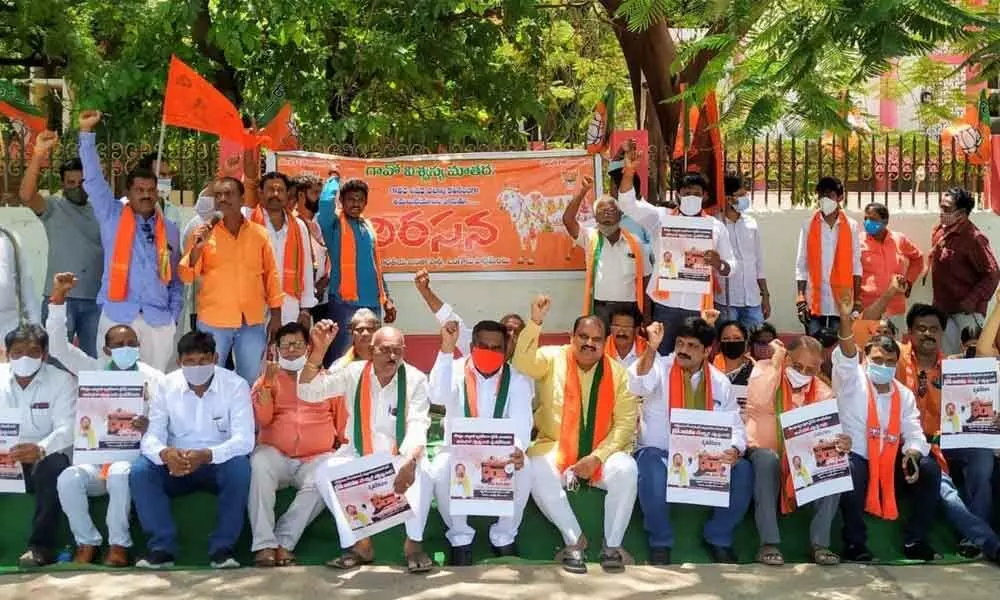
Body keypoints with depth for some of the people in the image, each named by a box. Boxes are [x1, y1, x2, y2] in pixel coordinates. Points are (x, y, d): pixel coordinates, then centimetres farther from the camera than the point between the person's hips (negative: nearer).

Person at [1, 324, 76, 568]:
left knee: (53, 466, -35)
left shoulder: (62, 380, -6)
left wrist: (40, 449, -38)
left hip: (44, 456, -3)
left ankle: (41, 546, -26)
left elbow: (66, 429, -16)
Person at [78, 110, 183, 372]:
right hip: (118, 315, -2)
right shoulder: (112, 217, 7)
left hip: (159, 320, 2)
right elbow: (93, 180, -2)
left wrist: (174, 317, 8)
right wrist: (87, 132, -9)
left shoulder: (170, 230, 13)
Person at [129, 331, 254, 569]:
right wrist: (165, 453, -37)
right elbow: (151, 436, -11)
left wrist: (206, 455, -39)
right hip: (176, 465, 2)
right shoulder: (166, 386, -4)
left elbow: (244, 440, -21)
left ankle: (222, 548, -22)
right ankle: (162, 547, -18)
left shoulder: (235, 385, -11)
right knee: (139, 471, -26)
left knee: (240, 467, -34)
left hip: (219, 463, -2)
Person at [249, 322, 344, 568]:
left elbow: (342, 419, 20)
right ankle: (264, 545, -36)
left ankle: (284, 542, -29)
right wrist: (268, 382, -10)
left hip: (316, 458, 0)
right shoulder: (268, 379, 14)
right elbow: (261, 419, -1)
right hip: (275, 454, 0)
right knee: (258, 465, -34)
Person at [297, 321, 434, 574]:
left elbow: (417, 427, -21)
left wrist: (409, 462, -42)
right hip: (358, 455, 2)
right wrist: (319, 350, -28)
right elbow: (308, 392, -13)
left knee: (422, 471, -32)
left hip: (400, 456, -2)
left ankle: (414, 543, -14)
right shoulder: (353, 373, -7)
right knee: (325, 470, -24)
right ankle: (358, 543, -15)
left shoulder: (416, 379, -13)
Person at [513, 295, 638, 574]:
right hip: (555, 448, -1)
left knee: (626, 469, -29)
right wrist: (535, 322, -29)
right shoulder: (552, 358, 0)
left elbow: (625, 423, -4)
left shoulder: (618, 373, 2)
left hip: (601, 452, 1)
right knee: (537, 471, -31)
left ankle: (612, 545, -14)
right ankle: (574, 539, -16)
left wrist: (597, 457, -15)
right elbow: (522, 364, -20)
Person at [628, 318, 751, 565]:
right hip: (659, 454, -3)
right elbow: (637, 386, -26)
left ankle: (718, 537, 1)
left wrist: (734, 449, -16)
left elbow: (735, 426, 7)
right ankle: (660, 542, -14)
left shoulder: (720, 383, 7)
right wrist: (652, 348, -39)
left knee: (742, 470, -21)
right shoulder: (660, 368, -4)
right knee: (651, 467, -37)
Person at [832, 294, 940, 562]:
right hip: (856, 459, -5)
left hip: (891, 462, 5)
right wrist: (845, 320, -40)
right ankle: (855, 542, -20)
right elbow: (845, 358, -22)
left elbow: (914, 432, 5)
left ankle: (914, 540, -1)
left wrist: (912, 454, -19)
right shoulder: (853, 382, -2)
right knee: (851, 470, -36)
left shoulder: (904, 394, 11)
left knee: (929, 469, -14)